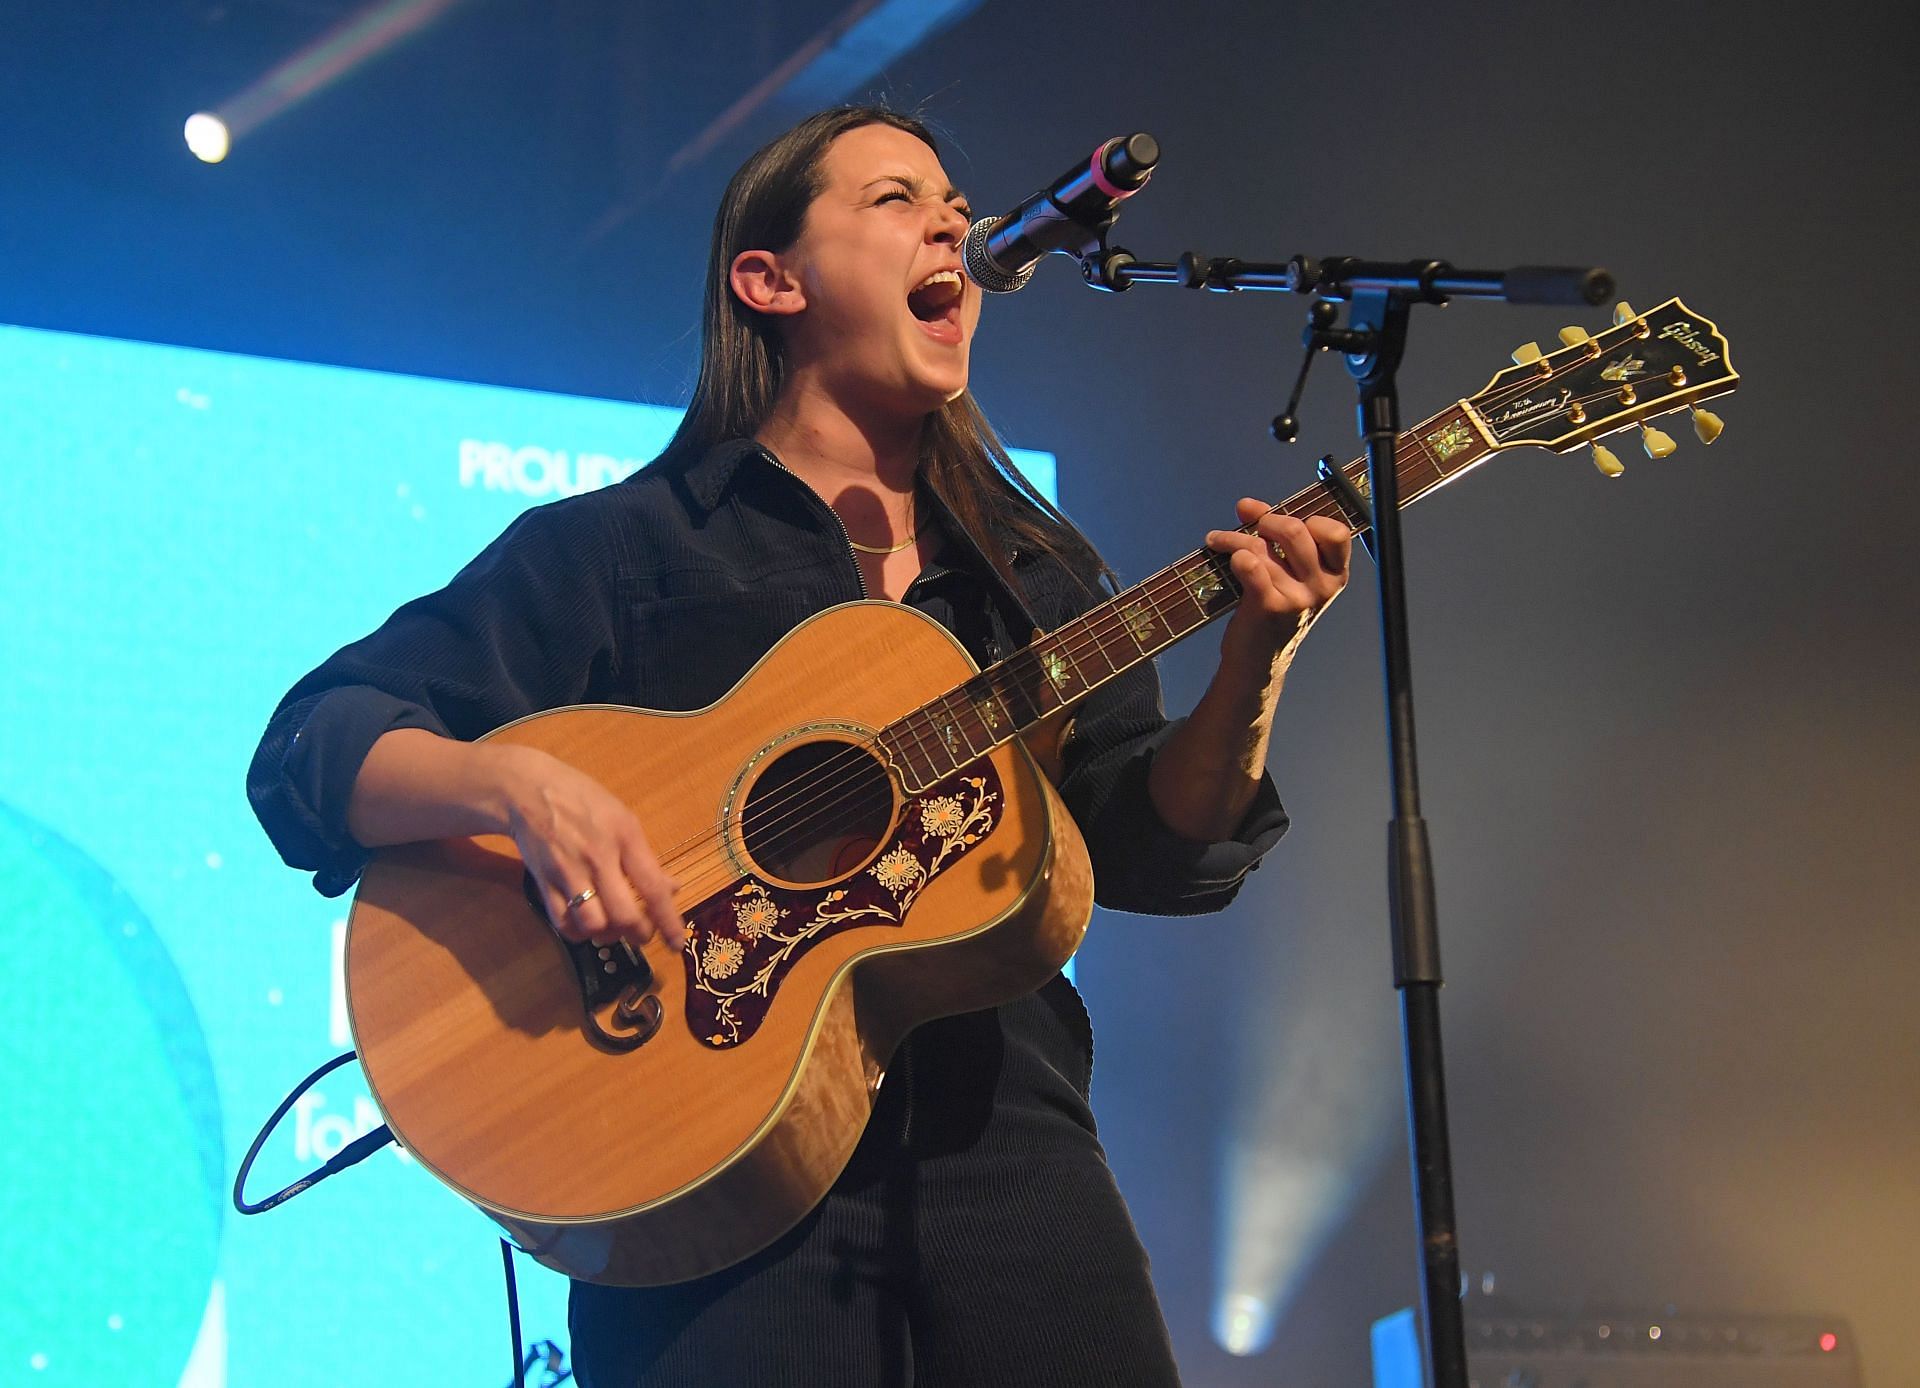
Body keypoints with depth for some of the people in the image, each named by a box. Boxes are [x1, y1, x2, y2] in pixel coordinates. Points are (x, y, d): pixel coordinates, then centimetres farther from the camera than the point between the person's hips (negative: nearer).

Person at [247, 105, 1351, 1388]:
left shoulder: (1038, 568, 18)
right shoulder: (615, 547, 5)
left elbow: (1153, 851, 11)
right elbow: (312, 747, -1)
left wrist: (1252, 674, -8)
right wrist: (519, 785, -21)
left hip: (1002, 1135, 4)